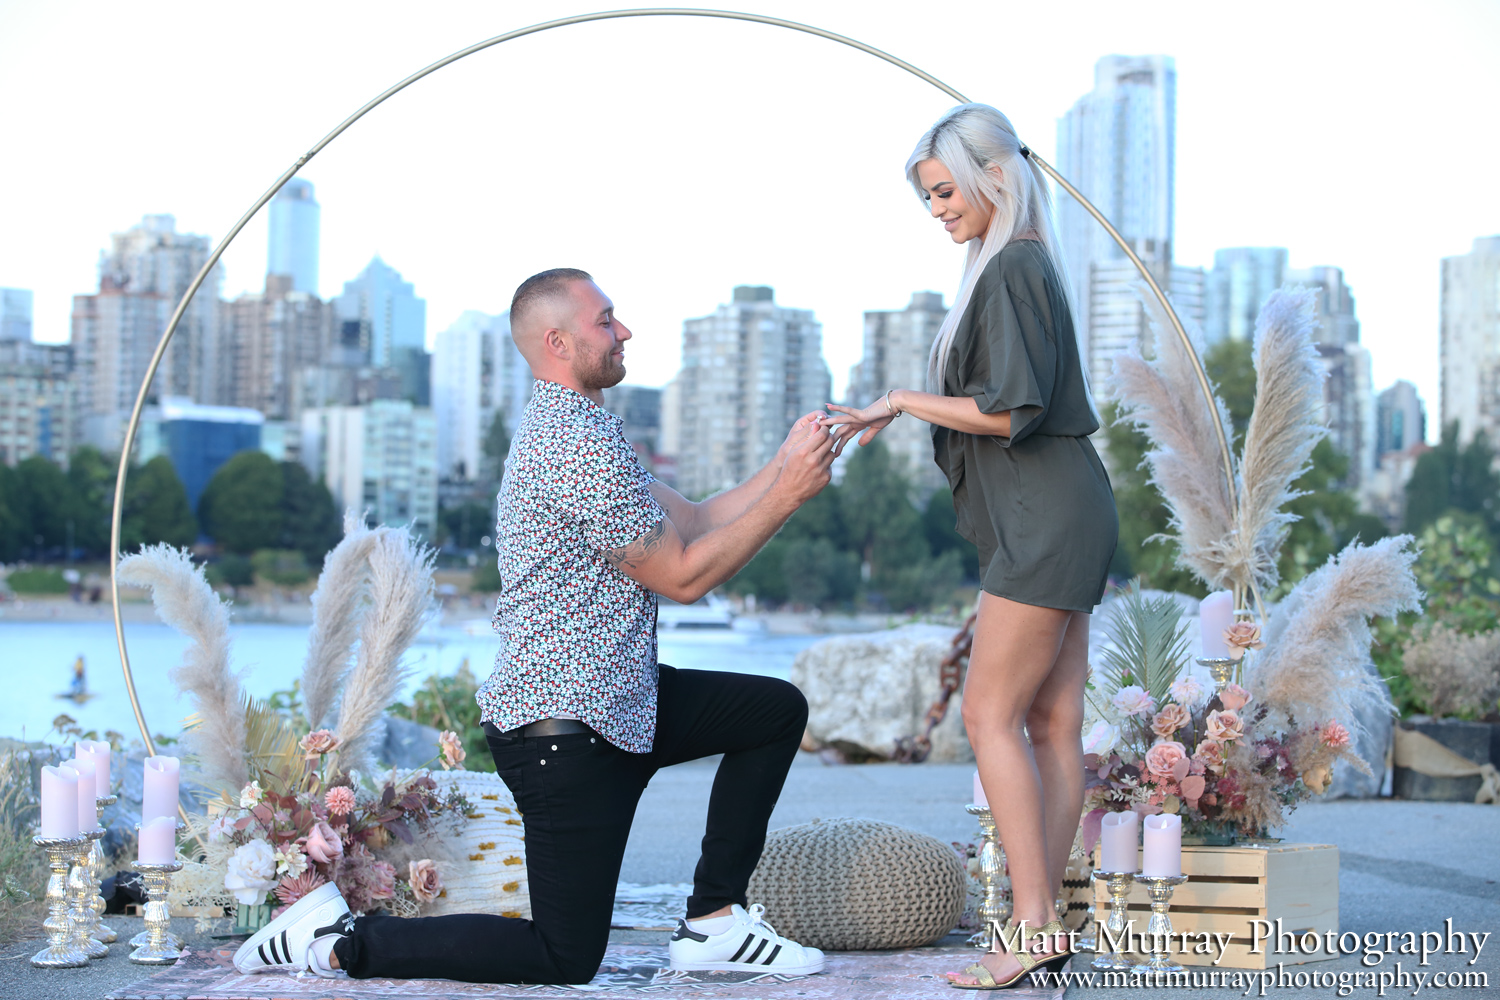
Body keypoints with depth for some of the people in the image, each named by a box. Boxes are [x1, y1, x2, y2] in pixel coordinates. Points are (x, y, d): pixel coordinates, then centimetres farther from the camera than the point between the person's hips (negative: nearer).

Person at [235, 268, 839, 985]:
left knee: (777, 709, 15)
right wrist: (785, 496, -10)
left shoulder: (563, 429, 16)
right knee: (564, 959, -4)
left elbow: (694, 522, 14)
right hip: (563, 728, -11)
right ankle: (340, 942, 1)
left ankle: (712, 923, 14)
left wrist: (786, 465, 4)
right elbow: (683, 576, -15)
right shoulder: (582, 443, -20)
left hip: (612, 701, 11)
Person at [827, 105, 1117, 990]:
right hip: (1058, 518, 10)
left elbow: (1010, 412, -19)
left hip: (1046, 518, -10)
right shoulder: (1022, 266, 17)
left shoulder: (1013, 269, -13)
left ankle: (1034, 926, -7)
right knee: (1054, 723, 7)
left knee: (993, 715, -9)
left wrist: (903, 401, -10)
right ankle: (1044, 924, 9)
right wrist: (897, 411, 19)